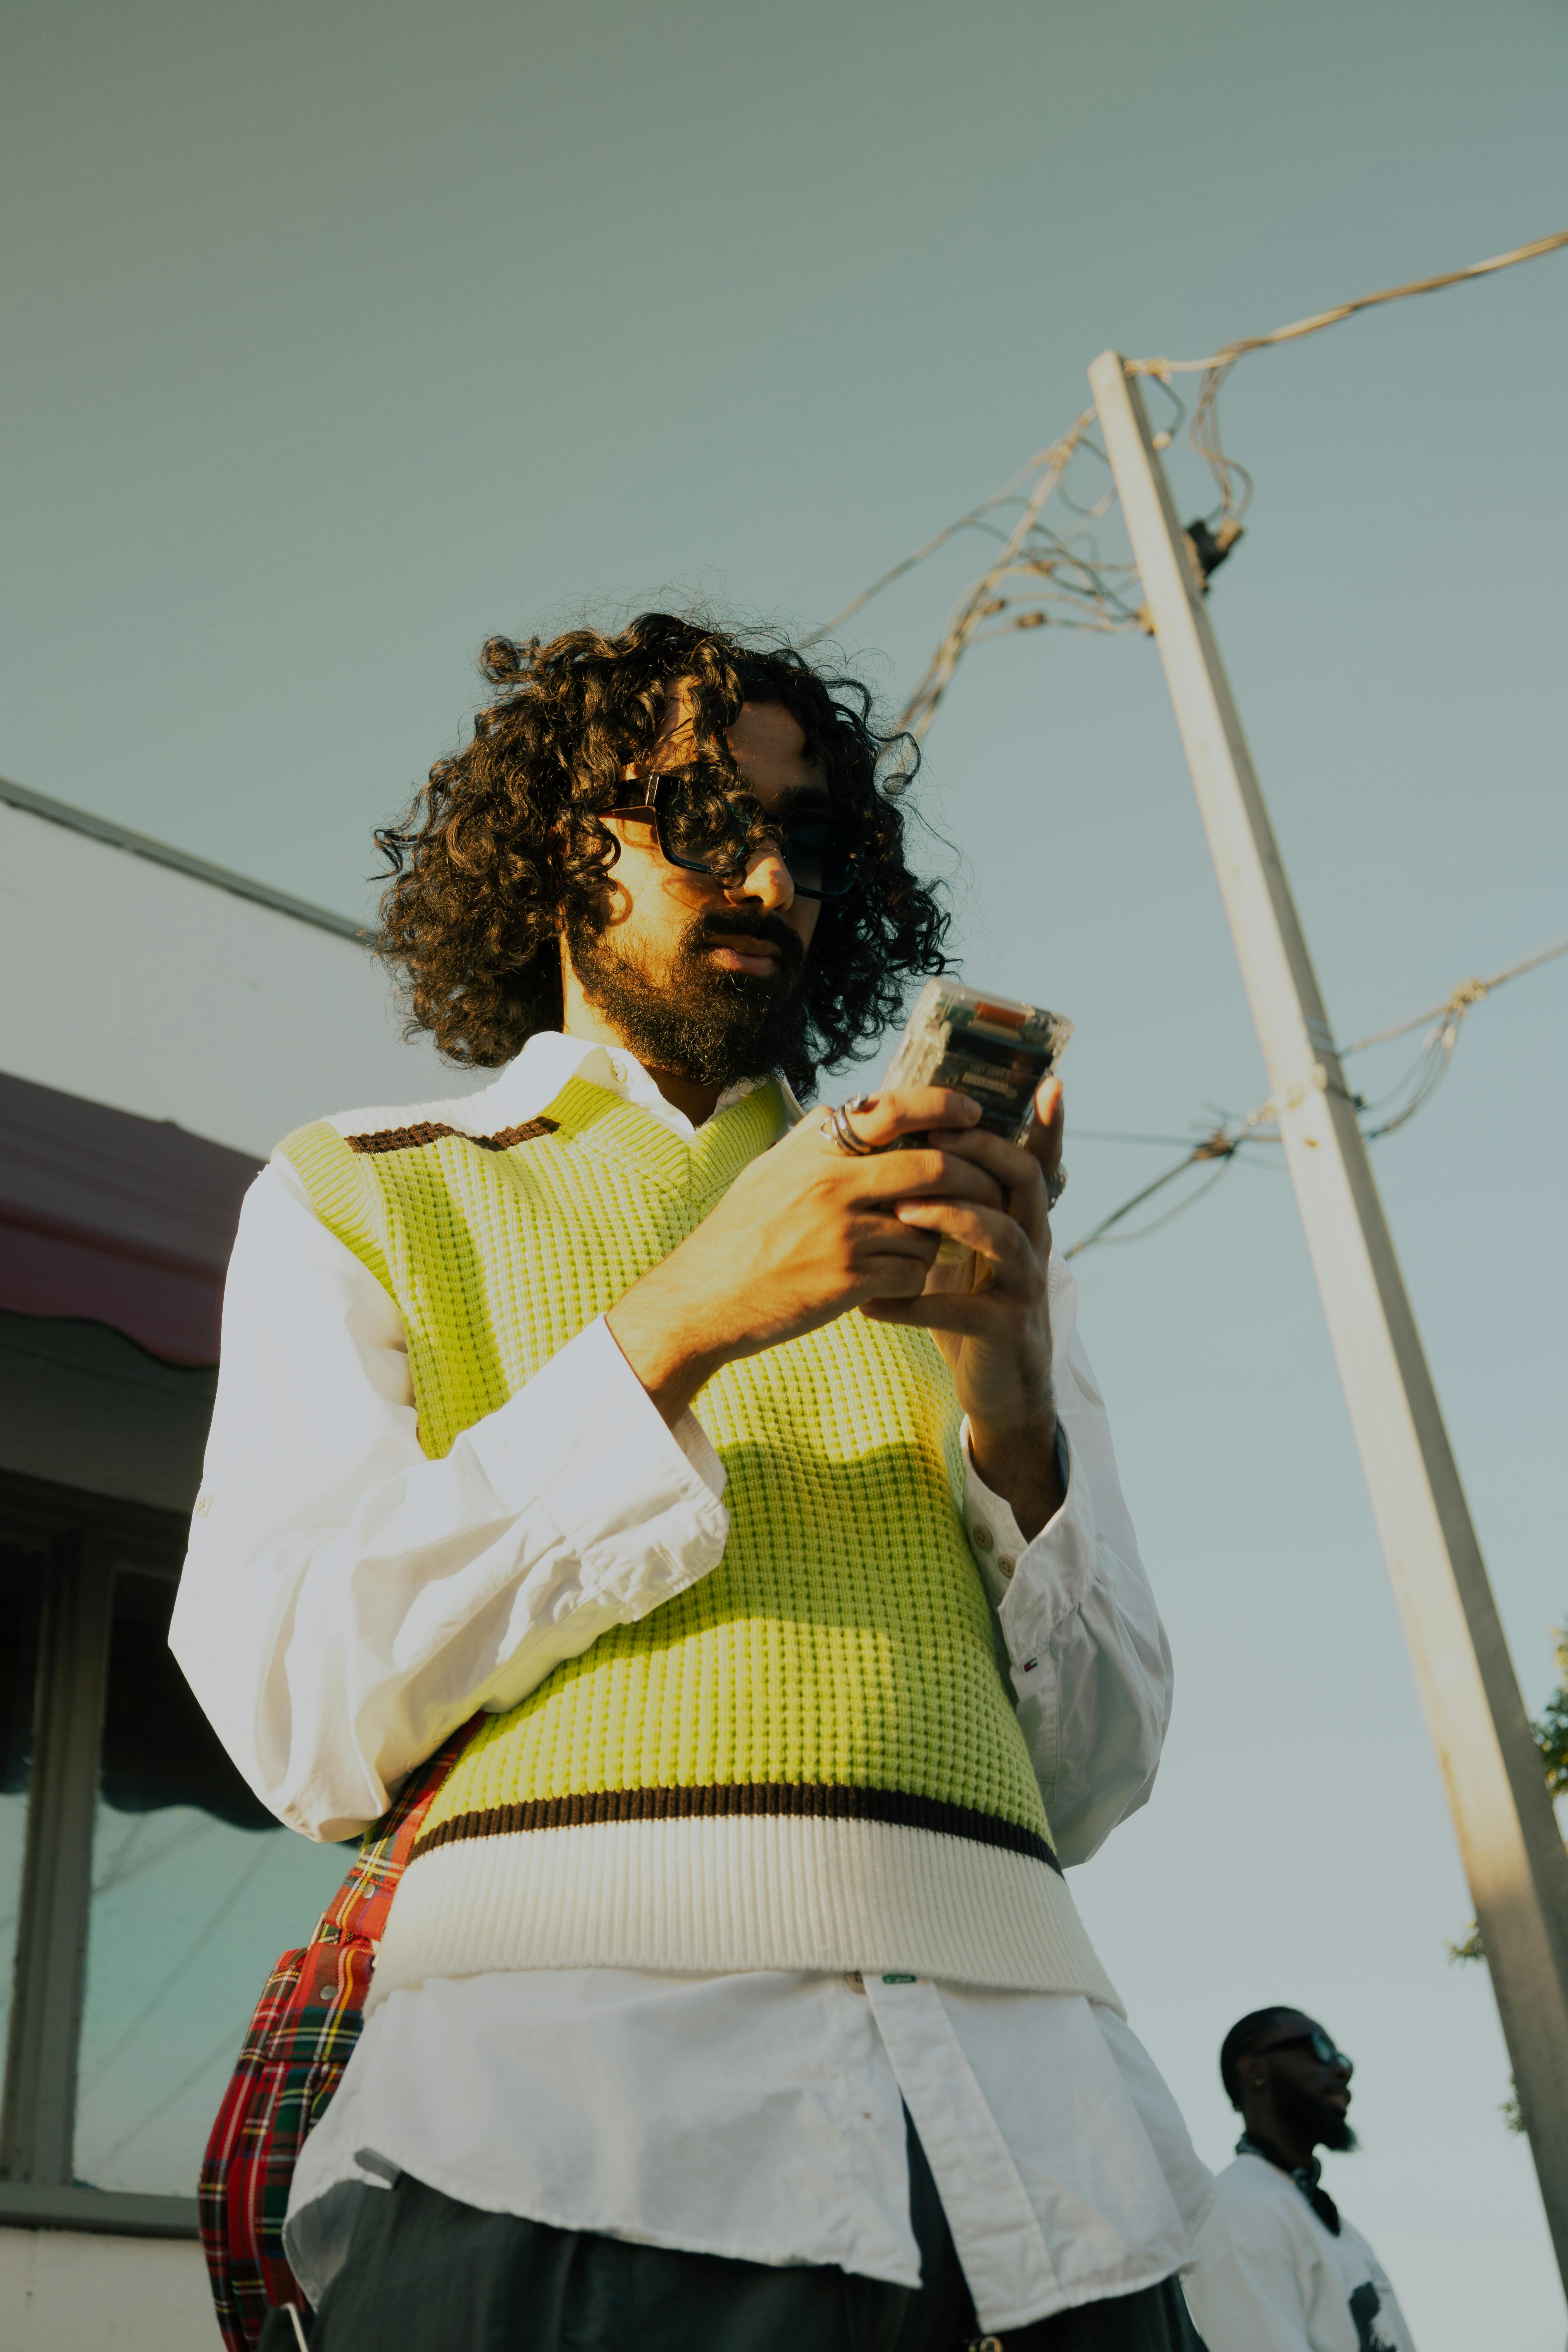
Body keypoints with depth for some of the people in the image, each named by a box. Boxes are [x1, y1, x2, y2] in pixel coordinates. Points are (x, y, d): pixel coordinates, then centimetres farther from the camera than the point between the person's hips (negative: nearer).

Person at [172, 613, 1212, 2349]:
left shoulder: (946, 1229, 19)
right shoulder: (361, 1197, 11)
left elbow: (1092, 1780, 14)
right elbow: (300, 1716, -4)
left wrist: (1015, 1410, -5)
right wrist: (673, 1330, -12)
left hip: (1022, 2079, 4)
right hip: (570, 2096, -3)